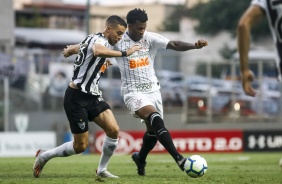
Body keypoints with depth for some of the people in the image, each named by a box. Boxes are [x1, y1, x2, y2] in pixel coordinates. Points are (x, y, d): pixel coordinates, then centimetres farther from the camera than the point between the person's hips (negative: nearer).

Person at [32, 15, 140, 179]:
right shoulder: (99, 40, -17)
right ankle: (44, 156, 18)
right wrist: (124, 53, -43)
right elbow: (97, 51, -45)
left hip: (92, 96, 9)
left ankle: (102, 170, 8)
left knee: (113, 130, -8)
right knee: (81, 146, -3)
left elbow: (71, 49, 29)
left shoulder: (94, 40, 13)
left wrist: (68, 51, 50)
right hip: (77, 97, -9)